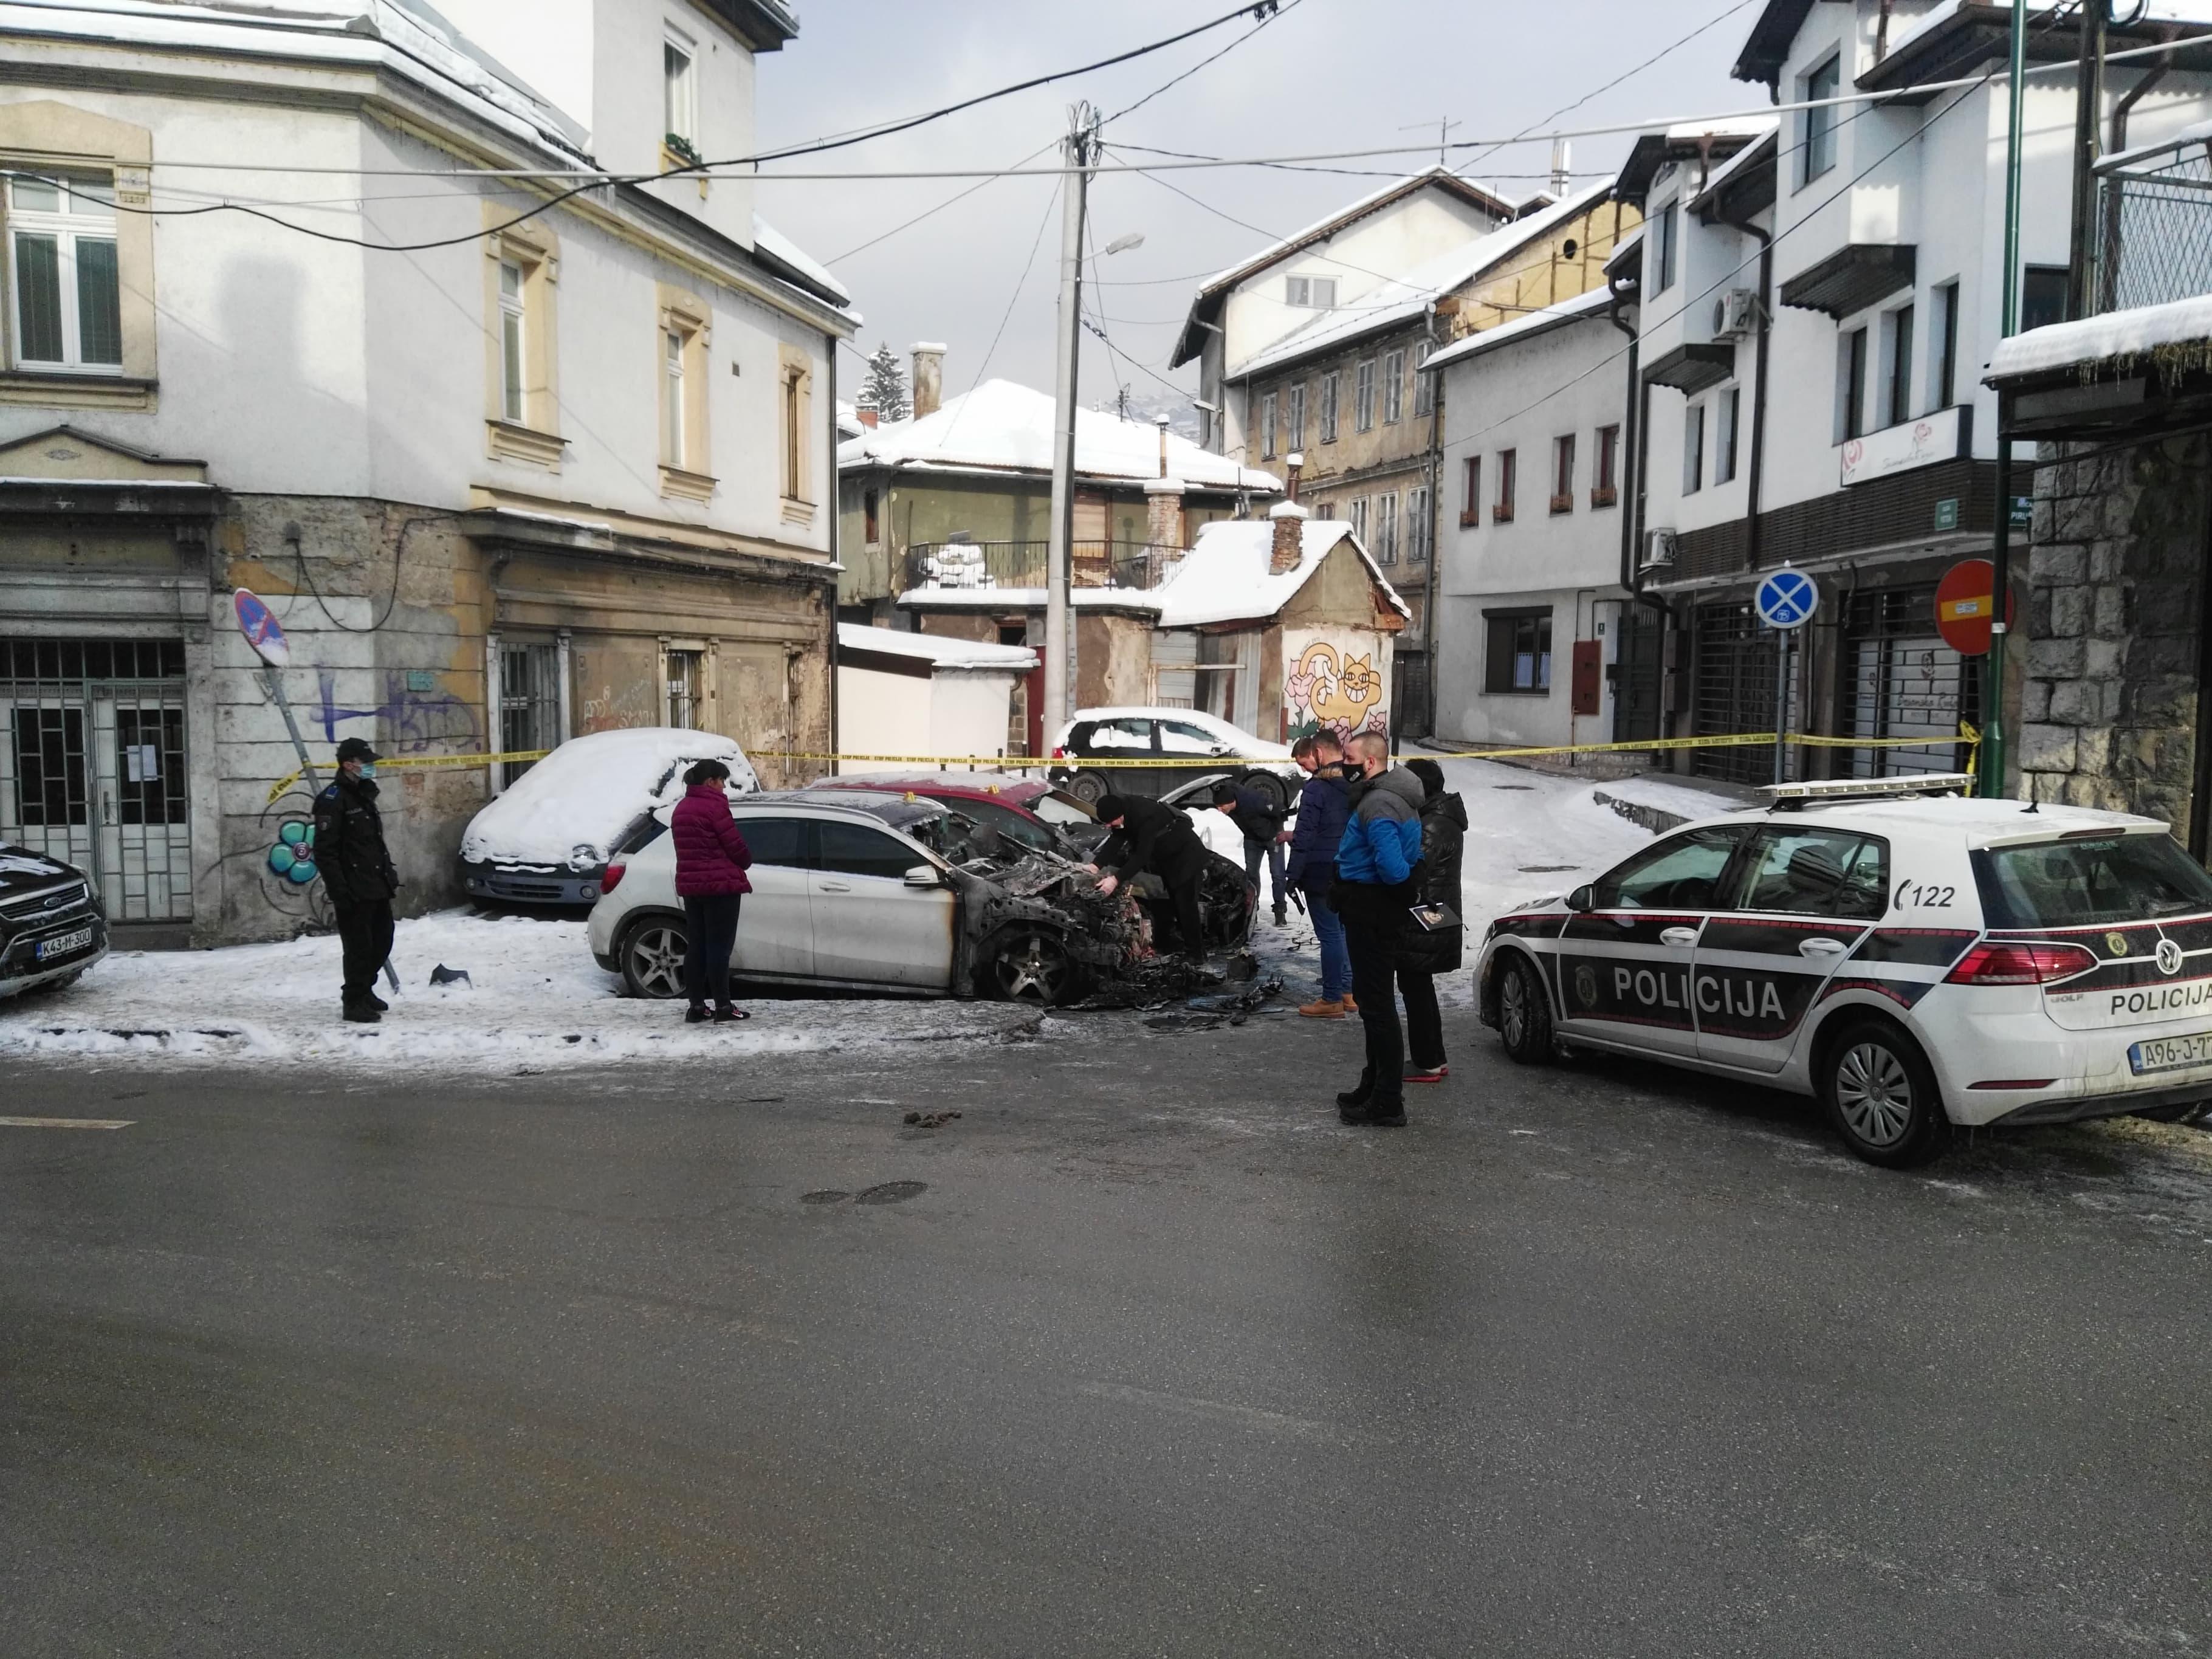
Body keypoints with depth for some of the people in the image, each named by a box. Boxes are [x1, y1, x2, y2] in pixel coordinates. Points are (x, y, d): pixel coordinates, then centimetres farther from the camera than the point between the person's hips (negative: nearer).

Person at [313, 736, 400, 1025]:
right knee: (359, 947, -3)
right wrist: (339, 890, -21)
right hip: (354, 892, -9)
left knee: (382, 942, 15)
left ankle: (364, 991, 31)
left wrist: (389, 874, 19)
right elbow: (325, 851, -18)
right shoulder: (333, 799, -13)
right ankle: (354, 1003, 8)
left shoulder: (364, 795, 16)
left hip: (377, 887, 9)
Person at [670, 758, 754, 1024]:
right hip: (720, 884, -8)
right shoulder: (714, 806, -13)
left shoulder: (681, 809, 14)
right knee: (719, 946, -5)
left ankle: (696, 1006, 12)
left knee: (696, 945, 10)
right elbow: (735, 846, -11)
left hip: (689, 884, 8)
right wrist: (746, 862, 7)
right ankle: (723, 1007, -3)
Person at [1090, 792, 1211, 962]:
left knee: (1186, 905, -9)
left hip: (1187, 856, -9)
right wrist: (1096, 865, -22)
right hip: (1167, 857, 9)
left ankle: (1196, 954, -2)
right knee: (1175, 903, 17)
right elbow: (1115, 841, -9)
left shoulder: (1146, 817, -38)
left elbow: (1142, 855, -38)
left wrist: (1116, 879, -42)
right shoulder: (1126, 810, -11)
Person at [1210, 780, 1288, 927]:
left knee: (1277, 874, -3)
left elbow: (1277, 813, -26)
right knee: (1251, 873, 7)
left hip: (1272, 836, -5)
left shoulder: (1253, 801, -41)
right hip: (1252, 838, 5)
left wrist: (1279, 832, -11)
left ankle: (1279, 911, 4)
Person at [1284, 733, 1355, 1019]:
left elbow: (1305, 836, -18)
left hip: (1321, 874, -7)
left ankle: (1332, 1000, 3)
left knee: (1329, 935, -2)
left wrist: (1292, 875, -15)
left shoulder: (1316, 788, -15)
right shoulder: (1354, 786, 8)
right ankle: (1348, 992, 23)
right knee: (1343, 930, 17)